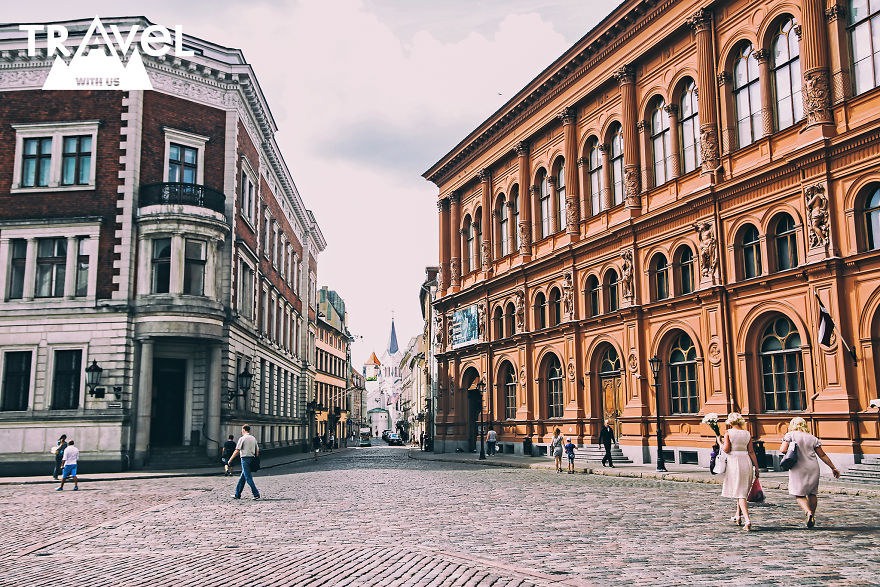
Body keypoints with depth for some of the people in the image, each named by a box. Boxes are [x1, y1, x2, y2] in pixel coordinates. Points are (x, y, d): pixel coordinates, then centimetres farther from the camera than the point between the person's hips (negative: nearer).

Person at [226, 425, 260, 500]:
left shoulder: (242, 438, -8)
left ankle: (256, 494, -11)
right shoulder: (253, 438, 13)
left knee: (248, 478, -5)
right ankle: (237, 494, 20)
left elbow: (237, 451, -10)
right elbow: (257, 450, 13)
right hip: (252, 459, 7)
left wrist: (230, 460, -3)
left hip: (245, 459, -7)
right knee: (242, 478, 15)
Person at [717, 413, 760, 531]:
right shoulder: (747, 433, 5)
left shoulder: (728, 433, -6)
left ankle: (747, 520, -17)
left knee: (740, 493, -4)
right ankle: (738, 516, 33)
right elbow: (751, 452, 3)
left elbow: (726, 449, -12)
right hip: (746, 462, 4)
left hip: (734, 462, -4)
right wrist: (756, 468, 5)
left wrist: (719, 442, 7)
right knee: (742, 489, 22)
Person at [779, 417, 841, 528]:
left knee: (800, 494, 4)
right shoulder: (812, 438, 8)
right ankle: (813, 517, 18)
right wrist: (833, 468, 16)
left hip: (798, 469, -3)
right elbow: (822, 455, 8)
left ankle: (808, 512, -19)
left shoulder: (790, 435, -2)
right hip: (813, 468, 3)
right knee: (812, 492, 19)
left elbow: (783, 450, -13)